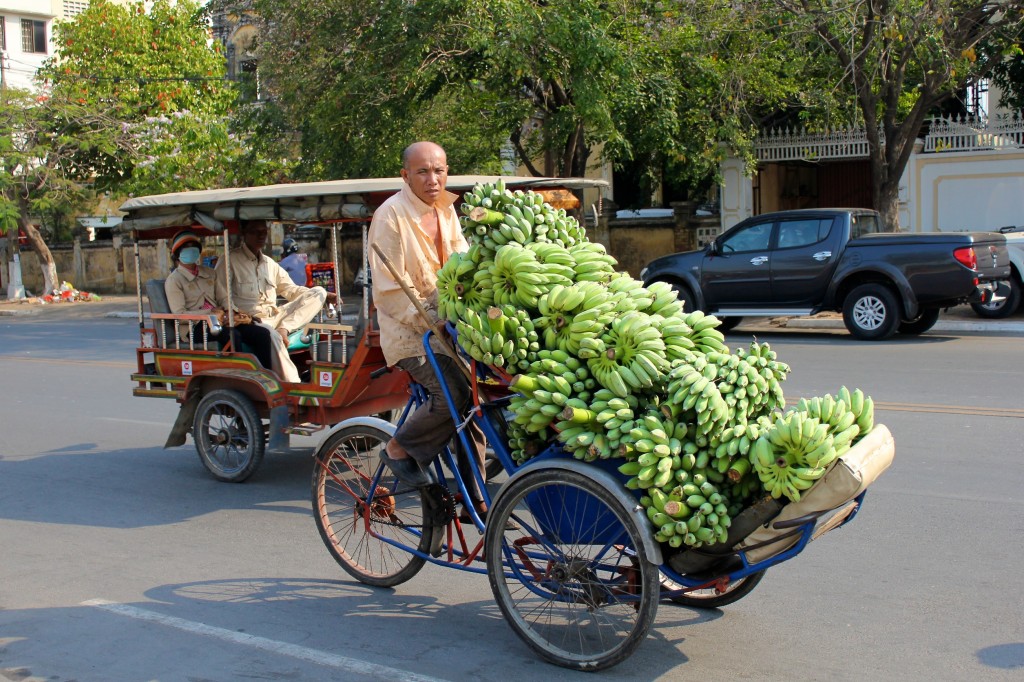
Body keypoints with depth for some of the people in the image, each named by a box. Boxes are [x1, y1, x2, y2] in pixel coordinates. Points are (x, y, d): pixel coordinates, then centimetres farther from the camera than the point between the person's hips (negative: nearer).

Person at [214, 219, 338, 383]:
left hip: (274, 316, 7)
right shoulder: (230, 260, 3)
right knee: (272, 336, -41)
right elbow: (223, 298, -4)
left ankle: (283, 329, -25)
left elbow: (290, 290, 23)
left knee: (318, 292, -6)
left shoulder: (270, 263, 23)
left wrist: (324, 295, 11)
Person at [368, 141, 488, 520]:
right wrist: (431, 322, -21)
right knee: (454, 395, -25)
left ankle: (475, 500, 15)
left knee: (473, 402, 5)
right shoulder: (390, 216, -14)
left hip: (445, 324, 8)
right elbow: (390, 294, -17)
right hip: (408, 331, -8)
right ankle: (399, 449, 0)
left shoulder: (446, 209, 9)